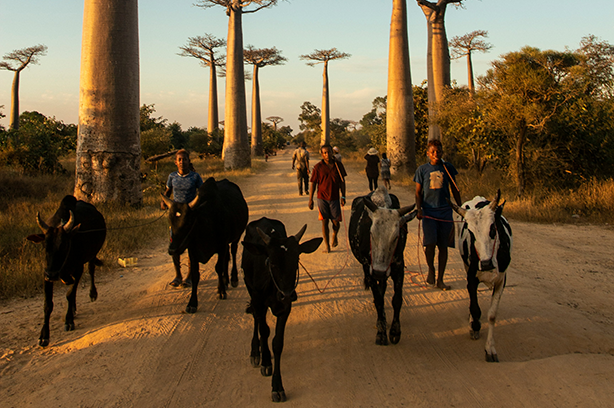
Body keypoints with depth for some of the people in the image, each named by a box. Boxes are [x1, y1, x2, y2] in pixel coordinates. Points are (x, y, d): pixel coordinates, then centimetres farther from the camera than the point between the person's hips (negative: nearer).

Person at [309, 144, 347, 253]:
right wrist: (310, 199, -3)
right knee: (324, 221, 1)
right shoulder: (318, 167, -3)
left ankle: (334, 235, 35)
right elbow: (313, 183, 0)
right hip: (322, 198, -1)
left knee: (336, 221, 2)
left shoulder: (338, 165, 2)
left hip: (335, 198, 1)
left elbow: (342, 182, 8)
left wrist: (343, 196, 3)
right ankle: (326, 245, 11)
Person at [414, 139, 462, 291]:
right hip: (428, 211, -2)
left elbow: (454, 189, 14)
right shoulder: (422, 169, 2)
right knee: (430, 243, -14)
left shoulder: (448, 168, 5)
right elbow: (418, 193, 5)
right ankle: (431, 269, 14)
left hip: (445, 211, 2)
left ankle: (440, 280, 14)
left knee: (443, 246, 4)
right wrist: (419, 210, -9)